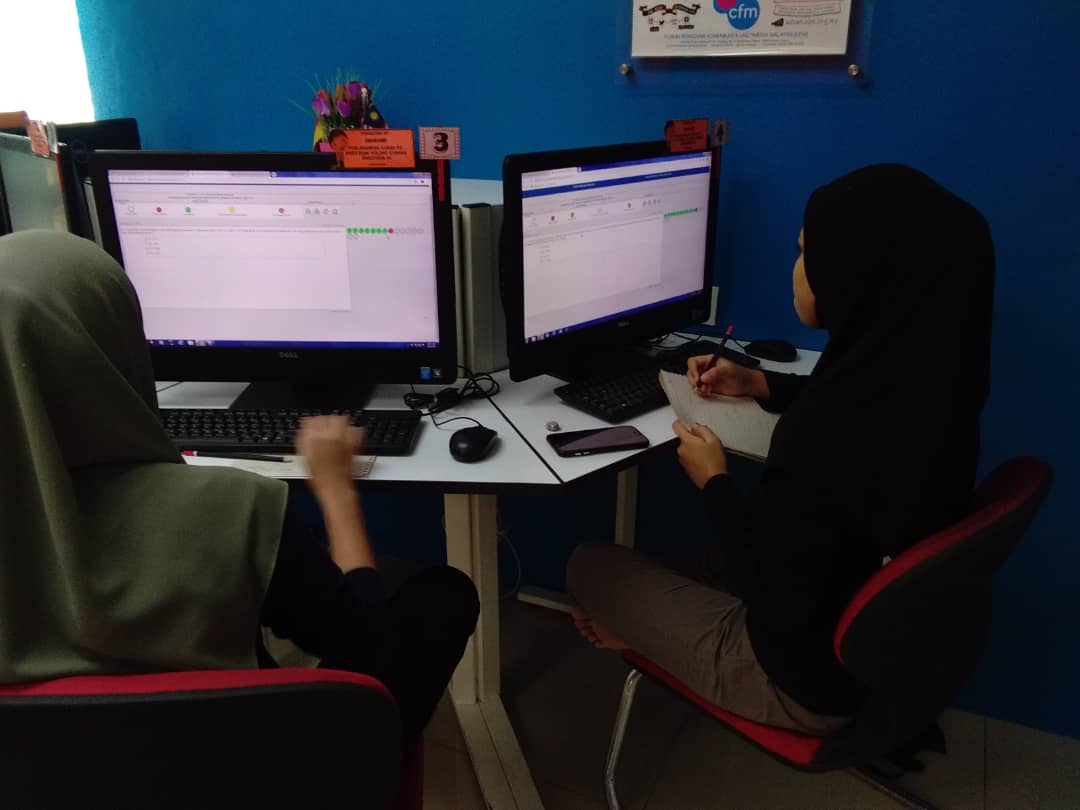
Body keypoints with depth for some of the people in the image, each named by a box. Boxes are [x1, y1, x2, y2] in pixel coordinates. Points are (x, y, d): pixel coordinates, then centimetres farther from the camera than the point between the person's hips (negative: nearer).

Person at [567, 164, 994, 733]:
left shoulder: (832, 445, -40)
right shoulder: (926, 376, -12)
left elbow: (772, 595, -27)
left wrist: (714, 482, -13)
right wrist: (757, 384, 9)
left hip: (810, 677, -7)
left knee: (589, 565, 8)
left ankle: (639, 633, 38)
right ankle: (646, 628, 40)